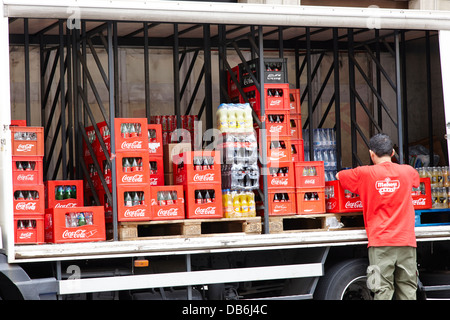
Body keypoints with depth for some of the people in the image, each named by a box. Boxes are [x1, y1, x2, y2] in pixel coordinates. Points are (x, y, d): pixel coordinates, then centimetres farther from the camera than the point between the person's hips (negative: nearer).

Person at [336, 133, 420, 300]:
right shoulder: (408, 171, 6)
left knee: (383, 291, -3)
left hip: (380, 242, -2)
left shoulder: (365, 173, -1)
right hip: (406, 242, 2)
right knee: (408, 292, 4)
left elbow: (338, 176, 15)